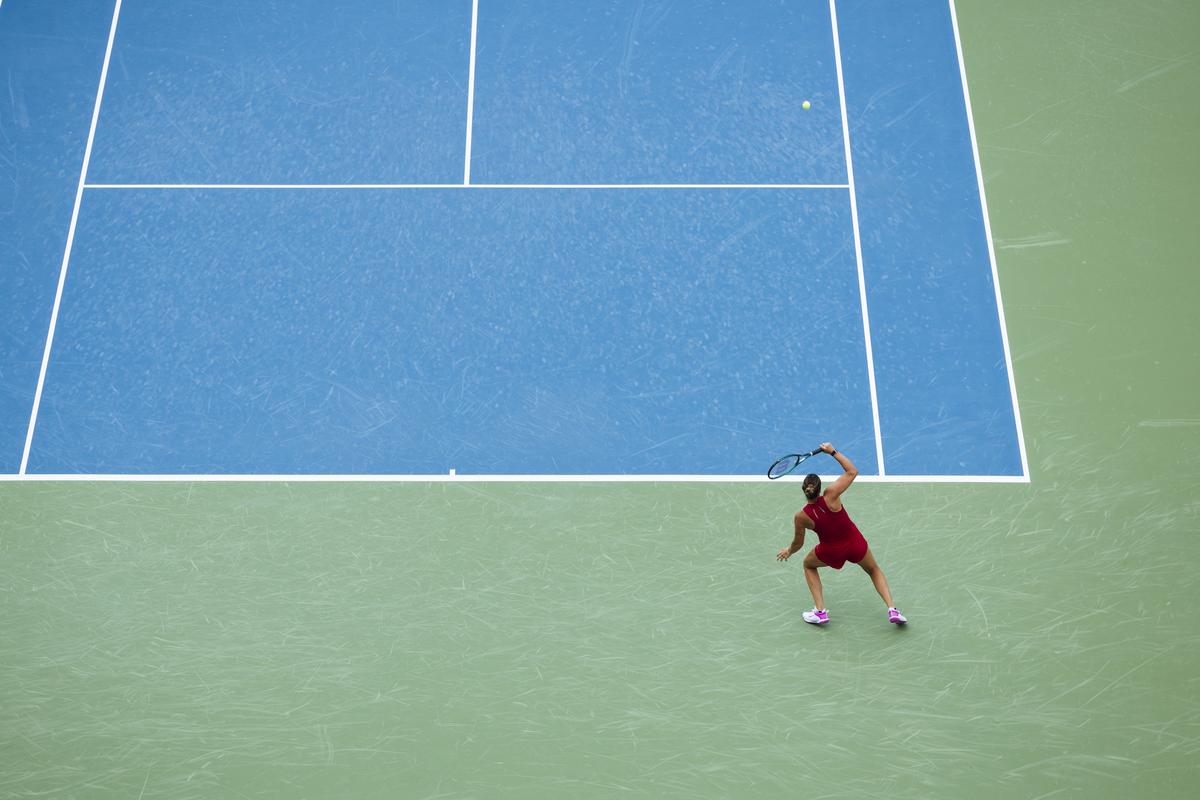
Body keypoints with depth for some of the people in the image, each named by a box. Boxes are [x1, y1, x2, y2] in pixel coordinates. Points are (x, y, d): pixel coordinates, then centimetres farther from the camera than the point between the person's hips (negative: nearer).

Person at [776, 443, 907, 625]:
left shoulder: (801, 517, -22)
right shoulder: (830, 496, -27)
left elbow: (798, 543, -3)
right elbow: (852, 471, -16)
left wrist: (789, 551, 19)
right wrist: (833, 451, -12)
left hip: (831, 552, 0)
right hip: (855, 543, 1)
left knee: (808, 565, 32)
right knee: (874, 570, 30)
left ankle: (820, 611, 20)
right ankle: (892, 609, 15)